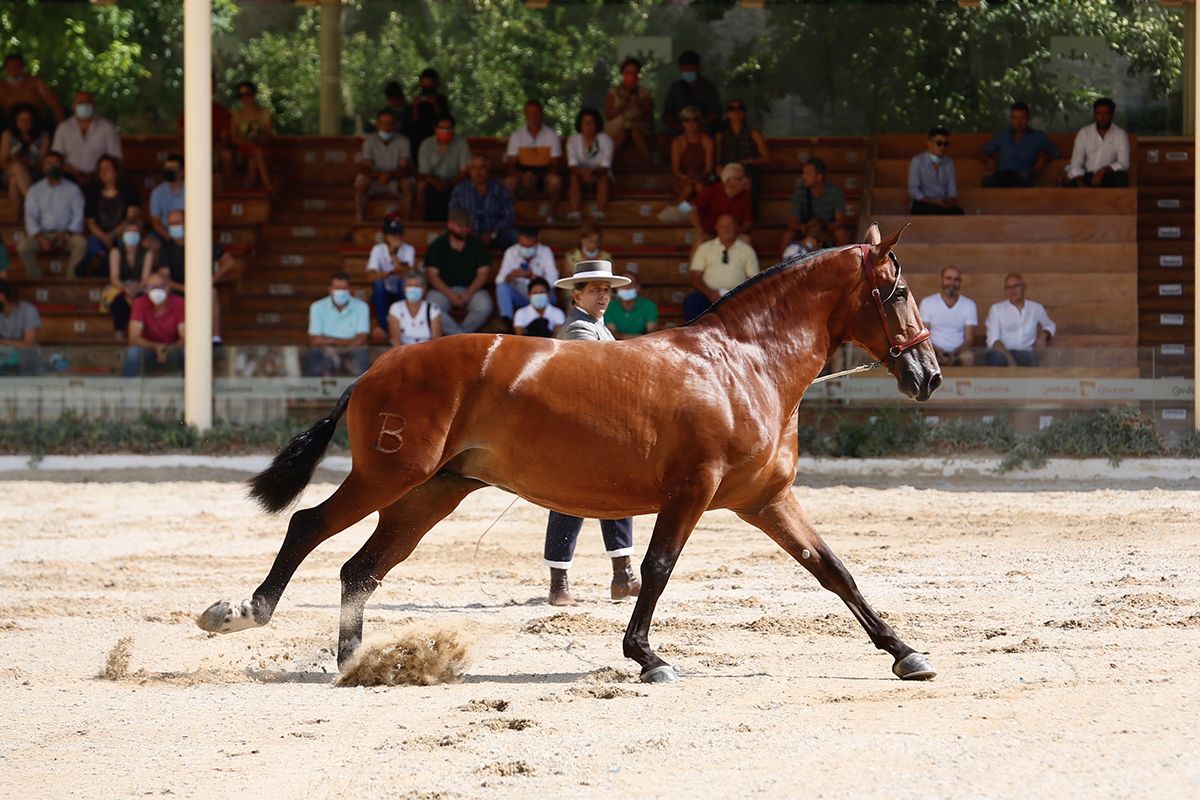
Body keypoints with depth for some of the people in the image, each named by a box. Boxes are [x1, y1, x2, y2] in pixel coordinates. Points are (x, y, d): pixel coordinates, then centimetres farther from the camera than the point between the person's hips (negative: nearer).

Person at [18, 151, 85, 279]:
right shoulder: (35, 190, 11)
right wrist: (40, 238, -14)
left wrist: (66, 234, -15)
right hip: (43, 234, 1)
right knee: (23, 246, -29)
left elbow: (78, 216, 2)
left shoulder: (73, 189, 9)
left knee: (81, 243, -34)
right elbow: (30, 217, 3)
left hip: (66, 234, -1)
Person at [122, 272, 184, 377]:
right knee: (132, 351, -32)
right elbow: (134, 339, -19)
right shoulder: (140, 303, -14)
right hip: (149, 349, 0)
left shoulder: (179, 303, -13)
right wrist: (156, 347, -37)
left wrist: (169, 350, -36)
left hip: (173, 350, 0)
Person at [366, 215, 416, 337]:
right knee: (378, 282, -31)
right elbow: (371, 276, -24)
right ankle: (382, 326, -22)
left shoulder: (408, 250, -10)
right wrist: (391, 272, -36)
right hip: (384, 296, 1)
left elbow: (405, 272, -28)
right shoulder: (378, 249, -10)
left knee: (404, 281, -31)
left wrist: (393, 253, -31)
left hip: (402, 295, -1)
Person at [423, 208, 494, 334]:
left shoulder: (477, 246, 6)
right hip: (444, 289, -1)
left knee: (485, 307, -31)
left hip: (471, 289, 1)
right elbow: (432, 275, -3)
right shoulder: (437, 246, 3)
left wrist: (468, 293, -14)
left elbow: (483, 273, 2)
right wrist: (450, 295, -17)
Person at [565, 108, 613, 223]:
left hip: (600, 174, -1)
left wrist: (593, 172, -42)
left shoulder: (605, 140, -11)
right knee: (575, 177, -32)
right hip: (581, 174, 1)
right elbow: (572, 165, -17)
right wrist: (582, 171, -40)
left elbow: (605, 167, -19)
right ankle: (574, 213, -43)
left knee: (604, 177, -34)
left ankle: (599, 213, -44)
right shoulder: (573, 140, -8)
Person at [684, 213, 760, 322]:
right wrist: (709, 293, -12)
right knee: (690, 301, -31)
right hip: (708, 296, 1)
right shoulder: (705, 248, 15)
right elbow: (694, 276, 7)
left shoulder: (747, 250, 14)